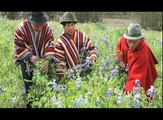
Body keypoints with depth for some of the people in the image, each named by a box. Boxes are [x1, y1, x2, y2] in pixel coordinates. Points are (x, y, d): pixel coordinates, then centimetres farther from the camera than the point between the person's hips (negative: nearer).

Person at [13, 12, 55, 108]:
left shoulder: (46, 27, -13)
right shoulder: (22, 28, -20)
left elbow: (50, 44, -14)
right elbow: (18, 46, -14)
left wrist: (48, 61, -25)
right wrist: (30, 57, -25)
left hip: (42, 60, 2)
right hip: (27, 61, -2)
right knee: (30, 87, 0)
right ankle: (30, 105, 16)